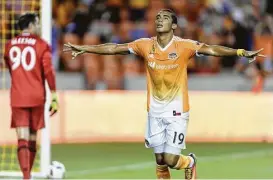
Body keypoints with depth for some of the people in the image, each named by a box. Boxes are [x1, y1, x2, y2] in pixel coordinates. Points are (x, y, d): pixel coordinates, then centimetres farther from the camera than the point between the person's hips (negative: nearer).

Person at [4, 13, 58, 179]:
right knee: (32, 138, 13)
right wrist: (54, 95, -7)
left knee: (22, 138, -6)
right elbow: (48, 71, -10)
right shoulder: (41, 45, -3)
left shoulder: (10, 45, 8)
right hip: (37, 97, -1)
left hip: (17, 98, 1)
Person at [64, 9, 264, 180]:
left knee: (171, 160, -7)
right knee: (160, 159, 5)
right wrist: (83, 49, 5)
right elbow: (114, 48, 5)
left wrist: (241, 52, -33)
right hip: (155, 111, 3)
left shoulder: (184, 46, -10)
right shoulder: (145, 45, 0)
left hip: (177, 111, -3)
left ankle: (190, 162, 27)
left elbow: (211, 49, -20)